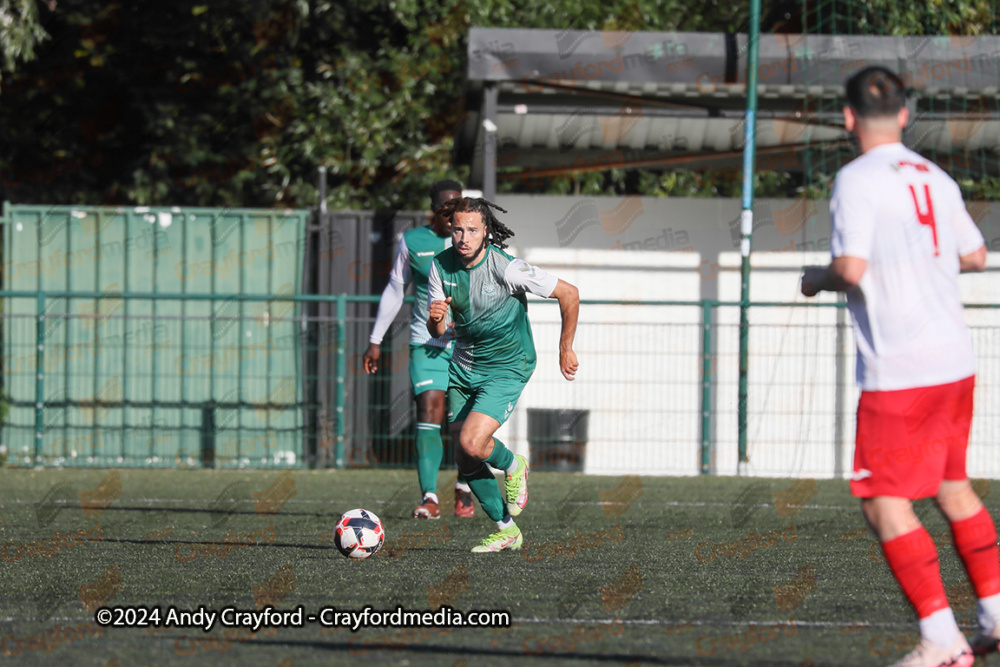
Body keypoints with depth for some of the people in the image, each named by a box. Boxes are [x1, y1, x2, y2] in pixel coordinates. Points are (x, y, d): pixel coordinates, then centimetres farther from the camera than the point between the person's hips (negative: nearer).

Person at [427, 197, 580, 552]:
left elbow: (569, 294, -14)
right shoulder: (442, 265, -7)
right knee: (464, 460, 5)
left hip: (506, 369, -6)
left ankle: (513, 466, 11)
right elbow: (437, 330, -1)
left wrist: (566, 348, -6)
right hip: (464, 365, 6)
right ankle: (506, 529, 22)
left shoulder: (506, 268, -23)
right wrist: (435, 319, -26)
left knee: (472, 443, -23)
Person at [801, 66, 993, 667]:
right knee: (953, 487, 20)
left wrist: (817, 278, 1)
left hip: (900, 370, -8)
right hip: (956, 360, 8)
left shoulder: (858, 180, -11)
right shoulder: (936, 179, 11)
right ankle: (994, 617, 22)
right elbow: (975, 255, 22)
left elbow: (851, 269, -19)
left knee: (885, 503, -3)